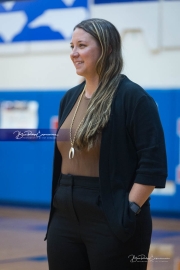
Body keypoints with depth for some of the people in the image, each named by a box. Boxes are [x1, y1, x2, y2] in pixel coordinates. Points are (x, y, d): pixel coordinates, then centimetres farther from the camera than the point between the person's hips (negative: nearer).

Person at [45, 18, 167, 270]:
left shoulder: (133, 97, -10)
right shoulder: (70, 98, 12)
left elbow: (153, 163, -14)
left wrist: (131, 210, -18)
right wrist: (58, 205, 12)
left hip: (113, 222, -7)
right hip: (65, 219, 7)